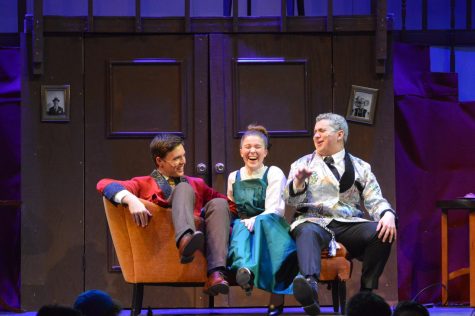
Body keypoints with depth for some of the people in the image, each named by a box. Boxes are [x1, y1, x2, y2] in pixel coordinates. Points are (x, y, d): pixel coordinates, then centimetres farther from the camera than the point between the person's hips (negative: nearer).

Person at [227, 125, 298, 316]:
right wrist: (245, 222, 6)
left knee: (263, 221, -38)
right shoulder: (234, 177, 18)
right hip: (242, 229, 3)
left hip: (269, 228, -3)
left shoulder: (274, 174, 6)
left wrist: (255, 220, -25)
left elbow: (273, 210, -8)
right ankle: (244, 268, -67)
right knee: (241, 226, -34)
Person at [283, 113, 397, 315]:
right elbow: (292, 200, 9)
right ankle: (309, 286, -65)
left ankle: (366, 293, -24)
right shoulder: (302, 164, 20)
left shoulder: (360, 167, 20)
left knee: (382, 234, -29)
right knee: (308, 233, -38)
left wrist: (388, 215, -13)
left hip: (349, 223, 2)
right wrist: (299, 181, -13)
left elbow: (375, 200, 9)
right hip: (314, 220, -2)